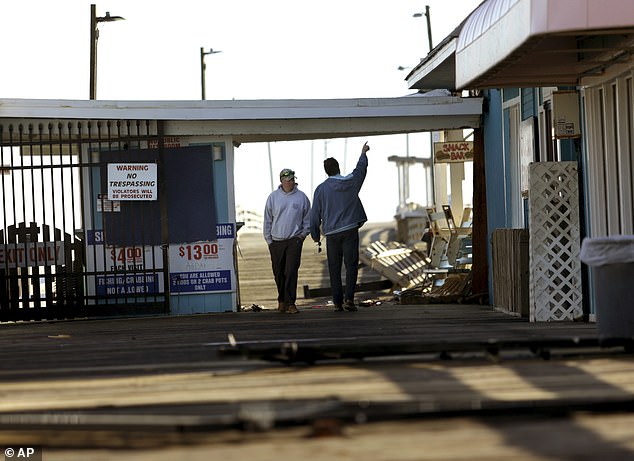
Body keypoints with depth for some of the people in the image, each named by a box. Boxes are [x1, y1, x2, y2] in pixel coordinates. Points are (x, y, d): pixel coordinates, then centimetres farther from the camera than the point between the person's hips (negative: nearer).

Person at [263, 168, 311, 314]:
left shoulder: (301, 197, 4)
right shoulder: (273, 197, 4)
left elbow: (307, 219, 13)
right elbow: (267, 220, 8)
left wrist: (303, 234, 3)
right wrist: (269, 239, 4)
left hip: (294, 240, -1)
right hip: (276, 241, 2)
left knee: (291, 271, -11)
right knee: (279, 273, 6)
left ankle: (290, 303, -11)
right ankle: (282, 300, 23)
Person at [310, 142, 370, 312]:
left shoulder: (321, 189, 0)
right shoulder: (350, 182, 1)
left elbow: (315, 215, 2)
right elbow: (361, 168, 22)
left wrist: (315, 235, 13)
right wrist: (363, 153, 41)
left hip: (332, 233, 0)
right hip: (350, 230, 0)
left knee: (334, 268, 6)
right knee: (351, 265, -1)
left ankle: (338, 302, 5)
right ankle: (349, 298, -14)